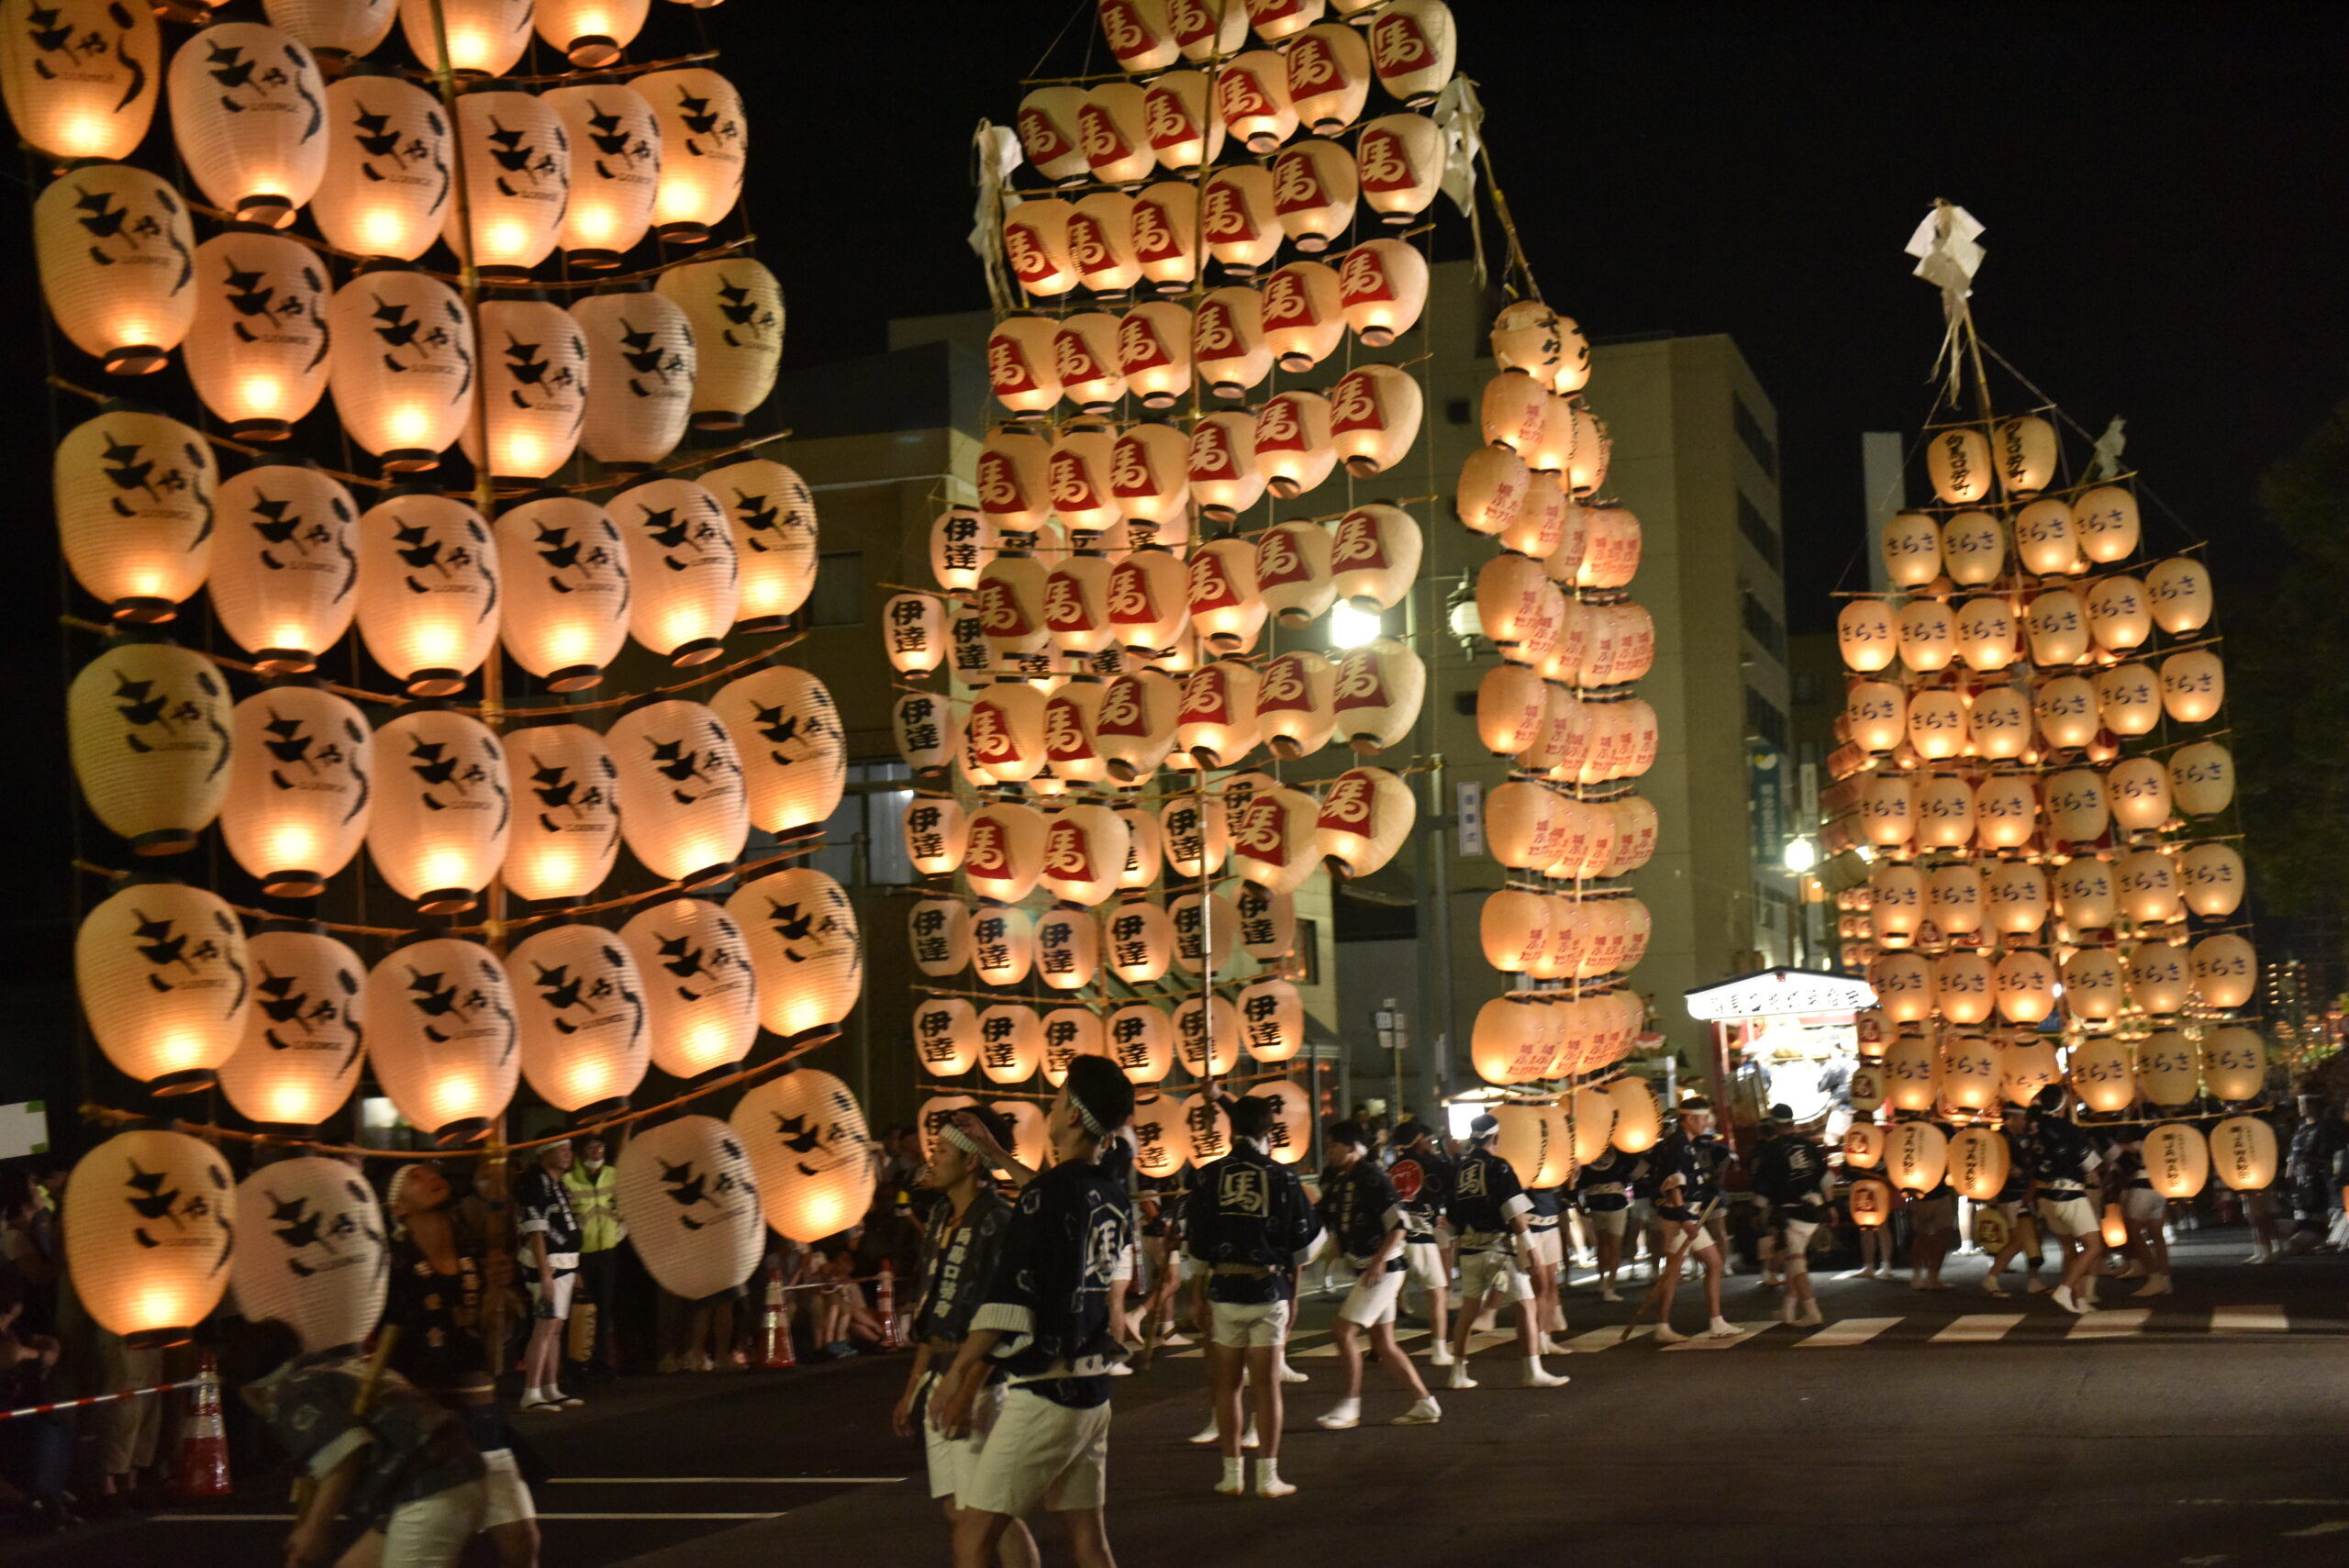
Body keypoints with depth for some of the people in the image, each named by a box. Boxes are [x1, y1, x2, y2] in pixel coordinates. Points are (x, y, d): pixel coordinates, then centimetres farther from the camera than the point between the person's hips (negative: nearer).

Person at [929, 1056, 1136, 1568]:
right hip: (1093, 1390, 8)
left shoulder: (1049, 1191, -14)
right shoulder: (1114, 1194, 8)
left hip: (1044, 1392, -8)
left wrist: (958, 1373, -12)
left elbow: (1009, 1300, -19)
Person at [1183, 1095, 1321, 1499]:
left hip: (1223, 1289, 1)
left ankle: (1232, 1475, 15)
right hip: (1270, 1290, -1)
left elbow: (1195, 1244, -3)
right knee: (1267, 1385, 5)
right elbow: (1304, 1244, -1)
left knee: (1227, 1384, 12)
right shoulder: (1282, 1177, -6)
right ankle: (1268, 1477, 6)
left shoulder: (1210, 1177, -4)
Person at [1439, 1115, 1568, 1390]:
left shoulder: (1459, 1170, 9)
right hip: (1499, 1248, -6)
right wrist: (1529, 1249, -11)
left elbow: (1453, 1218, 14)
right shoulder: (1498, 1167, -9)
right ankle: (1534, 1372, -2)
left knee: (1468, 1311, 14)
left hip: (1469, 1251, 6)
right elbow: (1516, 1213, -13)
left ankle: (1459, 1373, 16)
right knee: (1527, 1306, 1)